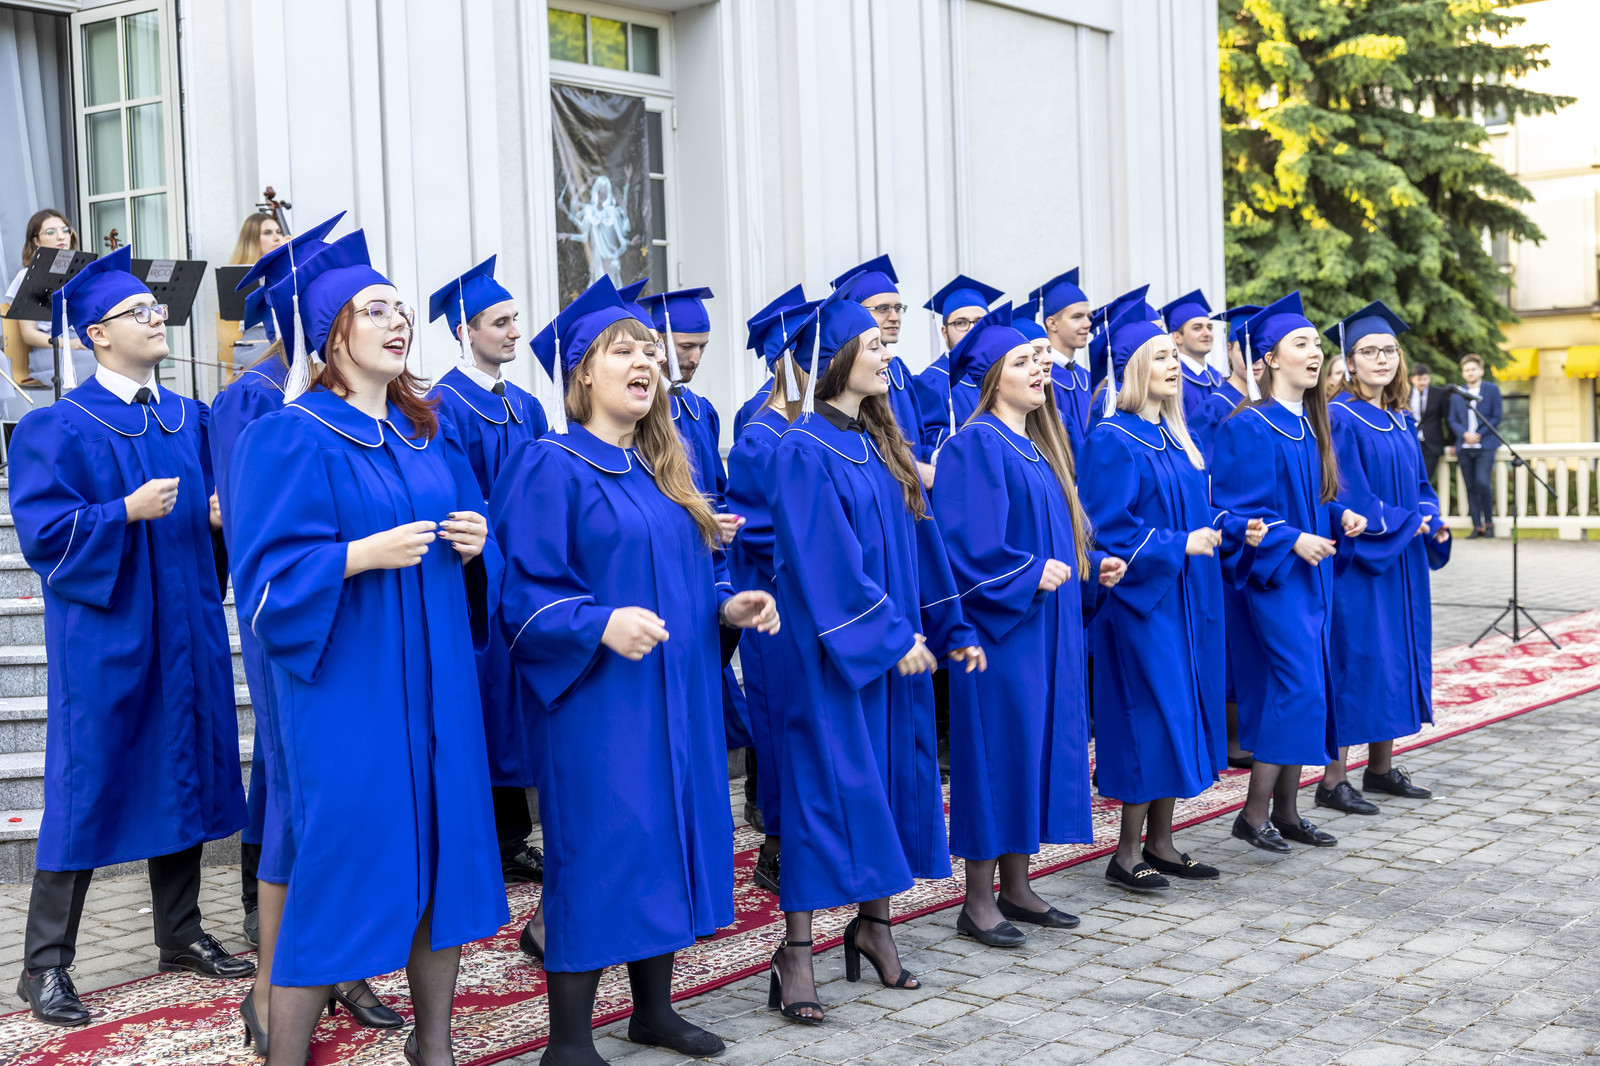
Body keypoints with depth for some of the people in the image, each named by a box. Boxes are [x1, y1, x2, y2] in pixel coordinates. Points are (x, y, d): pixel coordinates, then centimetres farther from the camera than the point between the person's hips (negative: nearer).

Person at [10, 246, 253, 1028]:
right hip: (103, 633, -6)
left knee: (182, 773, 12)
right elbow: (41, 531, -14)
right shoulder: (57, 427, -8)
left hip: (182, 626, 6)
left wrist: (219, 513, -2)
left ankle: (180, 934, 26)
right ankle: (45, 964, 9)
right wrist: (127, 514, -25)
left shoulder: (189, 419, 11)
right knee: (88, 787, -2)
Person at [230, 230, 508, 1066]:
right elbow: (270, 574, -12)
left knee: (442, 853, 9)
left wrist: (475, 545, -3)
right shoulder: (292, 439, -7)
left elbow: (469, 546, 19)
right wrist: (365, 553, -24)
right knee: (336, 869, -4)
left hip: (435, 680, 7)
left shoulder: (429, 435, 13)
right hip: (345, 686, -6)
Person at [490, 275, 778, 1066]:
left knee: (668, 843, 13)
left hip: (676, 698, 8)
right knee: (596, 857, -4)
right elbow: (521, 591, -15)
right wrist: (601, 624, -30)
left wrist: (729, 605, 3)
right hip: (596, 702, -8)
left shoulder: (664, 470, 15)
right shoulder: (550, 467, -9)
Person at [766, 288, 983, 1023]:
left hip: (897, 646, 8)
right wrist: (889, 636, -20)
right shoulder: (804, 451, -13)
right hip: (833, 652, -8)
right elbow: (826, 559, -19)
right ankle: (796, 956, 2)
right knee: (827, 789, -5)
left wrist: (952, 629, 12)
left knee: (892, 782, 12)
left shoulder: (880, 444, 13)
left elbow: (919, 542, 15)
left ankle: (873, 927, 26)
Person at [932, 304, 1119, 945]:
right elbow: (968, 542, -19)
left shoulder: (1039, 446, 16)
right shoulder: (976, 445, -12)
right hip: (1000, 626, -9)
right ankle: (978, 903, 4)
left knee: (1040, 743, 11)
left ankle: (1016, 886, 20)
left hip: (1047, 625, 9)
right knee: (996, 750, -5)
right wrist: (1031, 573, -22)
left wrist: (1090, 567, 8)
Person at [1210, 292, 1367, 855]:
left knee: (1303, 692, 8)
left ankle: (1286, 811, 16)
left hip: (1312, 573, 9)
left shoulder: (1310, 424, 13)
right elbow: (1238, 510, -15)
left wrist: (1341, 517, 3)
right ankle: (1254, 814, -2)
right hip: (1272, 576, -9)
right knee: (1296, 688, -12)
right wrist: (1291, 541, -23)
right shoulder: (1250, 427, -12)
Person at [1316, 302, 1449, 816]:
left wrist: (1432, 522, -1)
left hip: (1401, 560, 8)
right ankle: (1333, 780, -1)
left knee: (1396, 655, 11)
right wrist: (1407, 523, -13)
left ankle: (1381, 768, 21)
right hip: (1358, 558, -8)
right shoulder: (1339, 418, -12)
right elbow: (1347, 495, -17)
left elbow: (1418, 483, 18)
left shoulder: (1400, 421, 13)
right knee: (1355, 658, -7)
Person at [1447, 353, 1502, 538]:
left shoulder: (1492, 390, 5)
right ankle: (1477, 526, 6)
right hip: (1464, 446, 3)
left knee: (1483, 482, -18)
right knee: (1470, 487, 1)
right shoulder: (1456, 394, 14)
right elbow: (1452, 420, 10)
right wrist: (1464, 434, -9)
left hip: (1485, 445, -3)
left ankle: (1488, 523, -3)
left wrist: (1479, 435, -10)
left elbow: (1496, 417, 1)